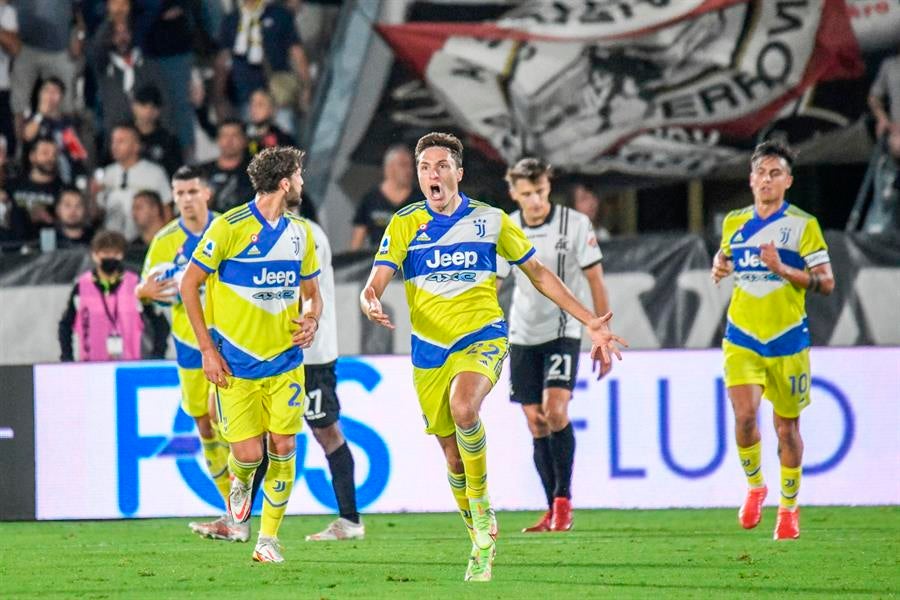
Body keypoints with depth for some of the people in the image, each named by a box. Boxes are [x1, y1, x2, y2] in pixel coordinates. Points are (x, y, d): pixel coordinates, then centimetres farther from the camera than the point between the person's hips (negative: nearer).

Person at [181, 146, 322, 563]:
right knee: (248, 453, -9)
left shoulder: (300, 233, 8)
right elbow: (189, 284, -5)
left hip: (285, 360, 4)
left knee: (283, 446, -4)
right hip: (235, 364, -4)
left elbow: (311, 293, 19)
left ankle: (269, 538, 8)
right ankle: (240, 482, 28)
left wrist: (312, 319, -5)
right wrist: (207, 349, -9)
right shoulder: (230, 227, -10)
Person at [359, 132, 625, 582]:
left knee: (463, 407, -33)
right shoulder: (405, 224, 1)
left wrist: (590, 323, 6)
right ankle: (481, 545, 26)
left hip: (482, 339, -2)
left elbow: (538, 273, 10)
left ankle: (482, 506, -15)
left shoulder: (490, 220, 1)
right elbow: (375, 284, -8)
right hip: (430, 349, 2)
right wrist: (371, 303, -34)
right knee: (453, 457, 6)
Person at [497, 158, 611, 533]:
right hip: (522, 334, 3)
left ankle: (564, 499, -8)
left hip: (562, 331, -3)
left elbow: (595, 281, -2)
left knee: (555, 411, -20)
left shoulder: (575, 224, -7)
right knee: (536, 423, 3)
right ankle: (555, 511, 11)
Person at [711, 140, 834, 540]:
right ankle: (754, 486, 10)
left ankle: (789, 507, 22)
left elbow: (826, 282, -7)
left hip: (787, 339, -2)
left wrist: (782, 268, -20)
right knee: (744, 415, -16)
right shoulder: (734, 222, 8)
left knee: (787, 426, 6)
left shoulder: (802, 225, -4)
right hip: (742, 338, 2)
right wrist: (719, 266, 5)